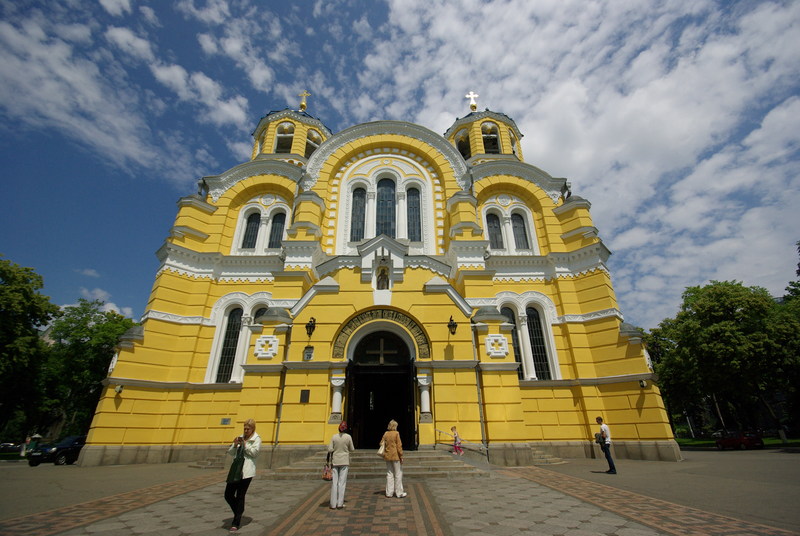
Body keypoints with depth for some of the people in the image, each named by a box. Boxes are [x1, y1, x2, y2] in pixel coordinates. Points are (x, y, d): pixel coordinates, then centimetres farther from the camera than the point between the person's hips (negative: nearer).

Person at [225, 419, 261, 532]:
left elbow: (255, 452, -12)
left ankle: (236, 523, 12)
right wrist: (235, 445, -6)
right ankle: (238, 514, 30)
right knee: (228, 495, 6)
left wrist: (244, 444, -16)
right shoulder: (240, 438, 15)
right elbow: (231, 453, 14)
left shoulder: (256, 439, -1)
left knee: (240, 497, -1)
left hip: (247, 471, -6)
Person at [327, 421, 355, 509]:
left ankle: (333, 504, 11)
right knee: (342, 482, 6)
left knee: (334, 482, 8)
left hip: (335, 461, 1)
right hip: (344, 461, -1)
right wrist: (354, 448, 22)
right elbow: (352, 449, 1)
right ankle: (340, 503, 9)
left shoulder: (334, 437, -3)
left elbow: (330, 449, -4)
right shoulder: (348, 437, -6)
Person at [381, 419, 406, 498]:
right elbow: (399, 446, -12)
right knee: (398, 474, 5)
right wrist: (401, 456, -6)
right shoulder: (396, 433, -11)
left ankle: (389, 492, 17)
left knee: (389, 474, 14)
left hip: (387, 456, 5)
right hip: (395, 456, -5)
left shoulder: (385, 434, 4)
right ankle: (399, 493, 9)